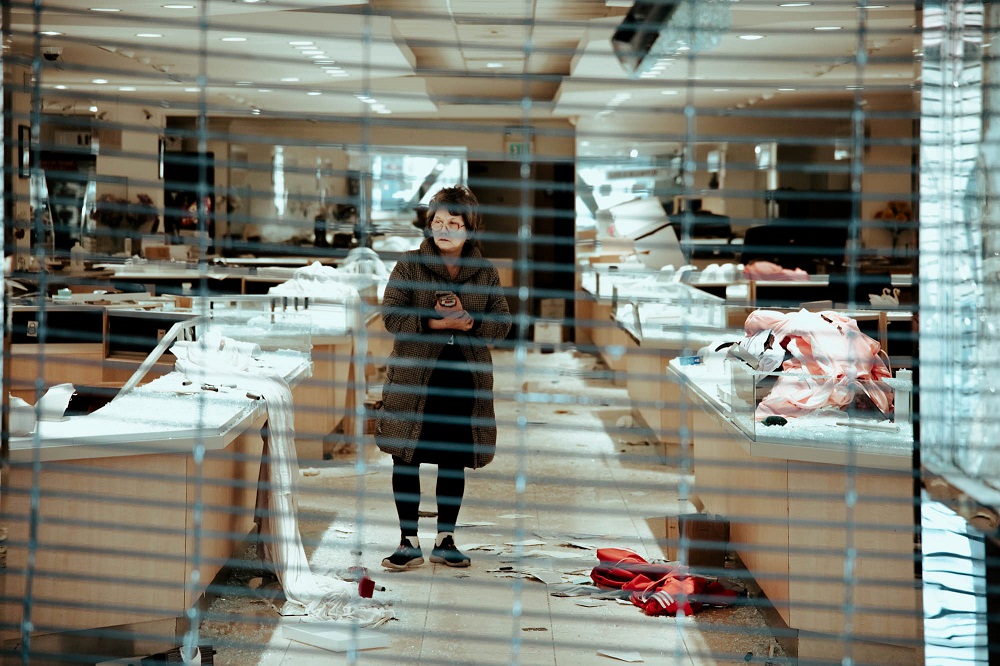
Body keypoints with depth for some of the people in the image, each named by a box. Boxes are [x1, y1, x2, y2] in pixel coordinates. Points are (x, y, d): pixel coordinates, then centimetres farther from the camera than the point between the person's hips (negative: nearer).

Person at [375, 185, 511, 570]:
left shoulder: (485, 272, 7)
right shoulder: (410, 265, 0)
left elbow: (502, 322, 3)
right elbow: (392, 315, -7)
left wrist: (470, 323, -16)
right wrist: (435, 323, -18)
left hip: (465, 379, 2)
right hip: (414, 377, -2)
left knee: (454, 462, 9)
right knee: (406, 460, 1)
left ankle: (445, 539, 21)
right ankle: (409, 542, 10)